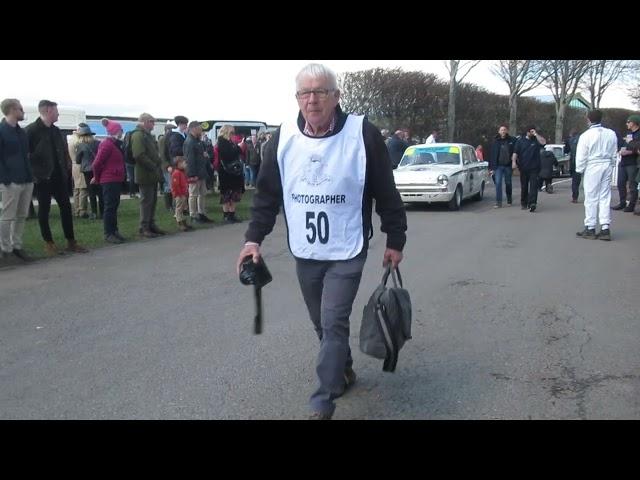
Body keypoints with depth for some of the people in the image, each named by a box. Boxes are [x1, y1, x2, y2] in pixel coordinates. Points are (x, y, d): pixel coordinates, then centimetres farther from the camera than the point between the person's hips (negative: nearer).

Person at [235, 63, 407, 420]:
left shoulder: (363, 133, -12)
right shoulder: (283, 138, -1)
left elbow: (386, 193, -5)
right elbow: (268, 193, 6)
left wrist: (395, 240, -2)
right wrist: (255, 238, -1)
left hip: (347, 252, -4)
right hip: (304, 253, 5)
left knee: (334, 325, -7)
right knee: (323, 324, 17)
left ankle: (323, 405, 3)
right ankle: (344, 371, 42)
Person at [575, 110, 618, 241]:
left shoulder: (586, 135, -10)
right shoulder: (611, 134, 5)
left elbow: (581, 156, -8)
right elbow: (614, 153, 11)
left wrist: (580, 170, 4)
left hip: (592, 167, -5)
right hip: (607, 166, 5)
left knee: (591, 198, 2)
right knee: (605, 198, 8)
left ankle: (590, 229, 6)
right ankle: (605, 229, 7)